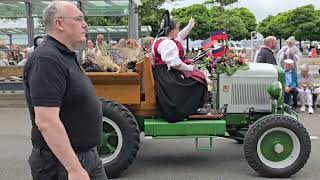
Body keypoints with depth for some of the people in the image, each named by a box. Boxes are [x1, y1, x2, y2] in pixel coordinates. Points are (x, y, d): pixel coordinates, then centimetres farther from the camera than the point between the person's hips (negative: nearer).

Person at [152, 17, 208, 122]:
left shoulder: (162, 40, 11)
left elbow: (179, 36, 29)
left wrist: (190, 26, 34)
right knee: (197, 80, -5)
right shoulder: (168, 44, -22)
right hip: (169, 76, -11)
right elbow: (175, 64, -28)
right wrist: (189, 68, -15)